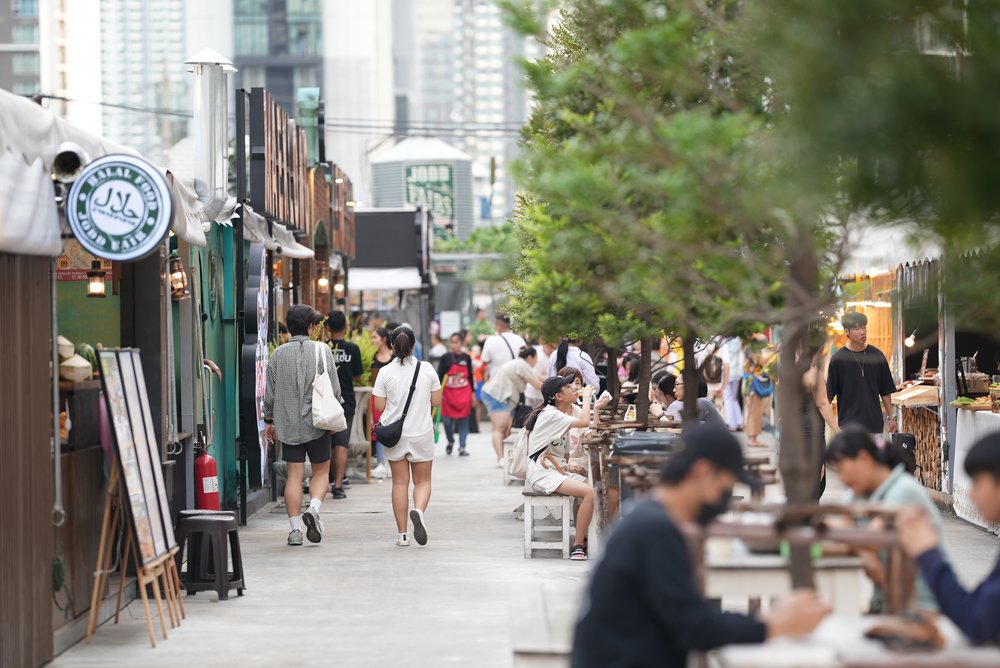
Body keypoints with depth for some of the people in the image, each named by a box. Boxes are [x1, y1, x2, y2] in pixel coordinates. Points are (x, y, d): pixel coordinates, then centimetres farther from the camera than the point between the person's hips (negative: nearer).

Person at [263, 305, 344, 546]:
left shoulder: (278, 354, 2)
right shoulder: (321, 350, -5)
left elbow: (270, 392, 6)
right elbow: (334, 388, -5)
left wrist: (269, 420, 17)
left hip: (288, 424, 2)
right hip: (317, 422, -2)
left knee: (294, 475, 4)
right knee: (321, 471, 11)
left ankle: (295, 529, 2)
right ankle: (313, 509, -14)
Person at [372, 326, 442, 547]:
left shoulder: (386, 372, -7)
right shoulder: (427, 369, -5)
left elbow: (379, 406, -6)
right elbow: (436, 401, 1)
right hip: (421, 433, 0)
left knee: (400, 482, 8)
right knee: (423, 480, 10)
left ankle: (402, 534, 7)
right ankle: (418, 510, -21)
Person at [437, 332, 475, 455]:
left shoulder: (466, 357, 4)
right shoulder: (445, 357, 0)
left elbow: (470, 376, 10)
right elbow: (440, 375, 0)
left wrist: (473, 393, 10)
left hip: (464, 393, 0)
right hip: (448, 393, 0)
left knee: (463, 421, -1)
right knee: (447, 420, -2)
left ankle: (462, 447, 1)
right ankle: (450, 441, 25)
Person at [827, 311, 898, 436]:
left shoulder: (876, 355, 4)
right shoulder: (838, 359, -4)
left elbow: (885, 391, 10)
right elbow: (828, 394, -2)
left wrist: (890, 417, 10)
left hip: (874, 422, 3)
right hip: (849, 423, -3)